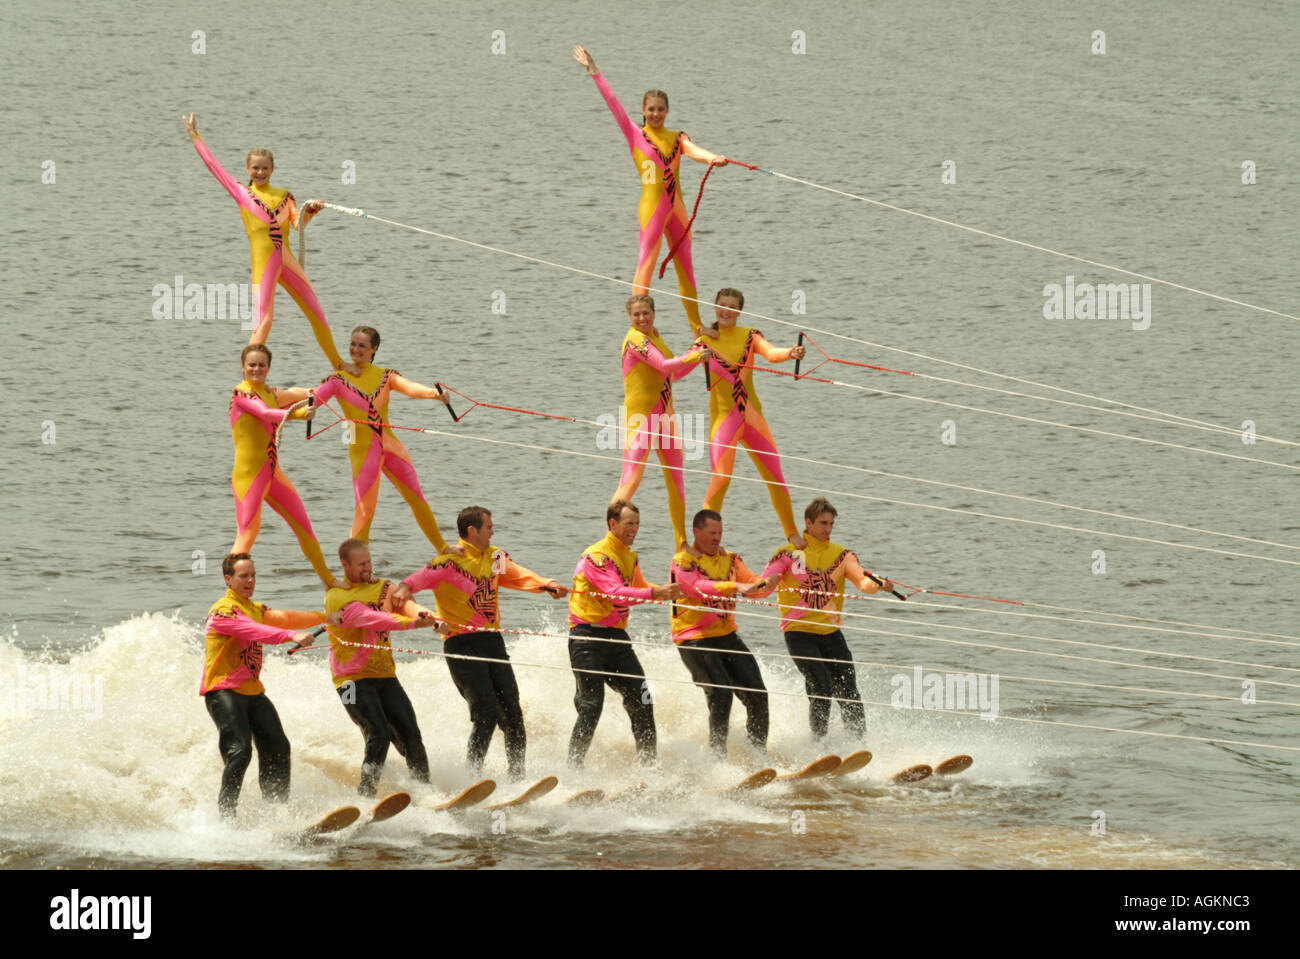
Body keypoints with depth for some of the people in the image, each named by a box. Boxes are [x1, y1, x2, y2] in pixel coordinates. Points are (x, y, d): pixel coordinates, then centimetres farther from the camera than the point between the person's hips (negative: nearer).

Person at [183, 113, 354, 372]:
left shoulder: (284, 196, 15)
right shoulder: (242, 194, 5)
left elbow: (298, 223, 5)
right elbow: (214, 166, 4)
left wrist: (309, 212, -16)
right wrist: (194, 137, 4)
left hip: (287, 261, 4)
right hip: (263, 262, -4)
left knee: (316, 312, 11)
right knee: (263, 319, -14)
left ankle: (338, 364, 25)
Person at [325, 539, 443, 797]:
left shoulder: (382, 588, 13)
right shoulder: (336, 597, -8)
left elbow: (405, 604, -5)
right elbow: (368, 618, -23)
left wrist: (426, 616, -30)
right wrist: (412, 622, -36)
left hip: (385, 676, 6)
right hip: (353, 678, -6)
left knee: (409, 733, -5)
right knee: (379, 735, -18)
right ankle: (366, 794, -10)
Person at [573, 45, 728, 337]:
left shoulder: (676, 137, 9)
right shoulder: (635, 135, 2)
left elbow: (693, 151, -10)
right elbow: (613, 103, -3)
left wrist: (713, 158, -32)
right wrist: (594, 72, -6)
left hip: (676, 207, 4)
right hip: (651, 205, -4)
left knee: (685, 267, 11)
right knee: (645, 264, -8)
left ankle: (697, 327, 19)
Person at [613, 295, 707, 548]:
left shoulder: (654, 336, 14)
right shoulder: (635, 339, -12)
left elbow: (672, 374, 23)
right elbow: (664, 366, -22)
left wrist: (697, 356, 15)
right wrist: (694, 356, -18)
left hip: (664, 415, 9)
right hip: (640, 415, -9)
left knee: (676, 480, 12)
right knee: (631, 479, -16)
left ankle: (681, 544, 21)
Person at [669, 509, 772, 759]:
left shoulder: (729, 559, 14)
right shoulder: (683, 561, -5)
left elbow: (752, 582, 2)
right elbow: (700, 588, -24)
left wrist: (765, 585, -23)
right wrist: (735, 587, -37)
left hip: (727, 636, 6)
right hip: (695, 640, -6)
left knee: (757, 694, -2)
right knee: (721, 694, -21)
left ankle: (760, 754, 7)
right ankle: (717, 755, -14)